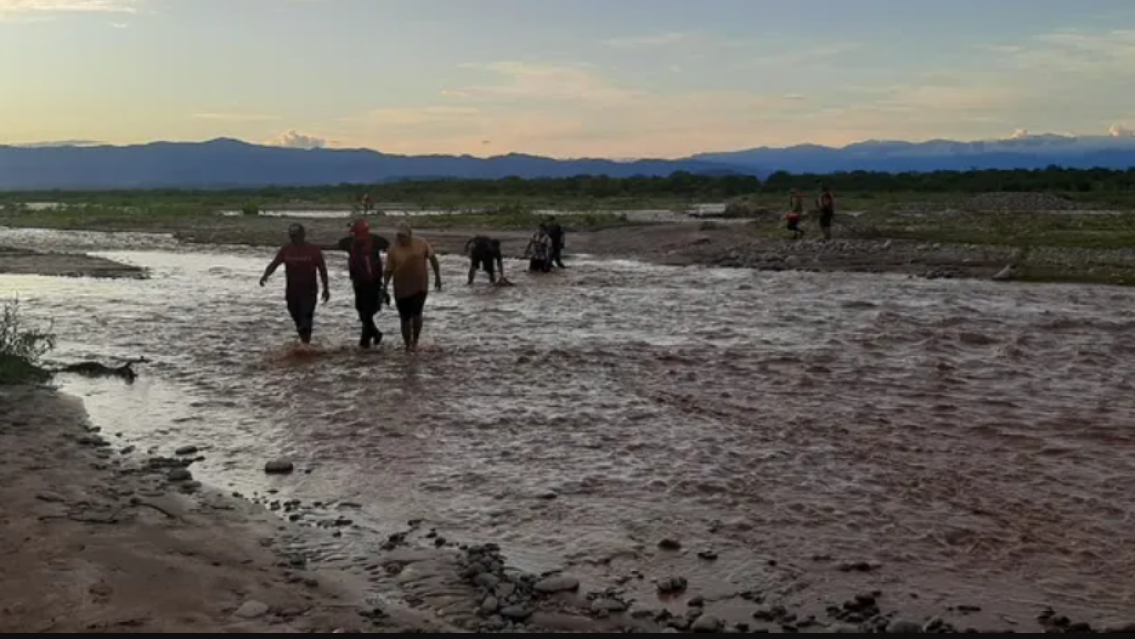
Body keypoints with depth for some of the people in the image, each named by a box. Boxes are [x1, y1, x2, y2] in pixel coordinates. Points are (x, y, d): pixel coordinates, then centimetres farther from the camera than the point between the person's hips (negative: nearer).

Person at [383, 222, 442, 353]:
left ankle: (415, 341, 16)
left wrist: (437, 277, 7)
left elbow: (433, 259, 7)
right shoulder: (393, 250, -7)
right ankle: (408, 345, 20)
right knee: (405, 318, 5)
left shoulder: (422, 244, -4)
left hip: (420, 286, 0)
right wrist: (385, 285, -15)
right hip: (401, 289, 0)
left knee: (416, 314, -8)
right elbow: (389, 270, -3)